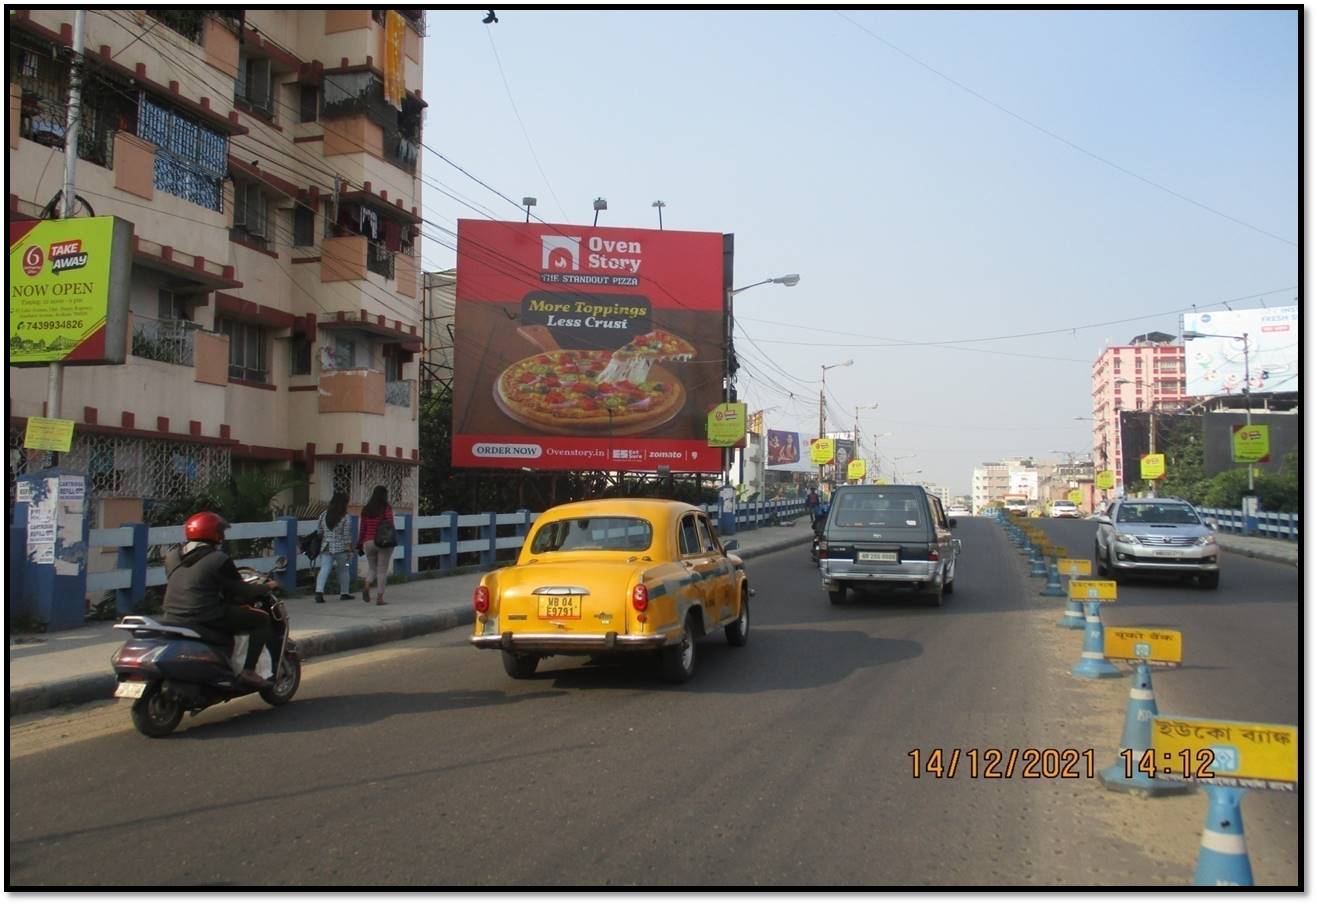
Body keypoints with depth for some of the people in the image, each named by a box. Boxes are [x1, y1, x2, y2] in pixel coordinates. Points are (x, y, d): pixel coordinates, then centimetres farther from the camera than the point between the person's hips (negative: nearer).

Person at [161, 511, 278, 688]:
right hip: (206, 619, -8)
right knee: (262, 619, 4)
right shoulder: (218, 559, -9)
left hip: (172, 619, 8)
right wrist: (266, 587, 13)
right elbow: (240, 593, -5)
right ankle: (248, 671, -3)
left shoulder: (172, 556, 10)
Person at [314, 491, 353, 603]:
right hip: (340, 548, -3)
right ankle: (344, 593, 23)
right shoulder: (345, 517, -10)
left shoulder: (323, 514, 5)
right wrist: (349, 547, -4)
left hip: (326, 548, 3)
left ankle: (319, 591, -21)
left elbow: (320, 532, 11)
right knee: (343, 570, 13)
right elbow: (347, 535, -10)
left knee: (324, 570, -2)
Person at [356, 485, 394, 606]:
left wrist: (359, 545, 11)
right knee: (382, 570, 3)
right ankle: (379, 598, -1)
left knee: (372, 568, 18)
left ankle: (367, 587, -9)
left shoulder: (365, 509, 5)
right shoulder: (386, 509, -6)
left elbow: (362, 529, 7)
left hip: (368, 542, 4)